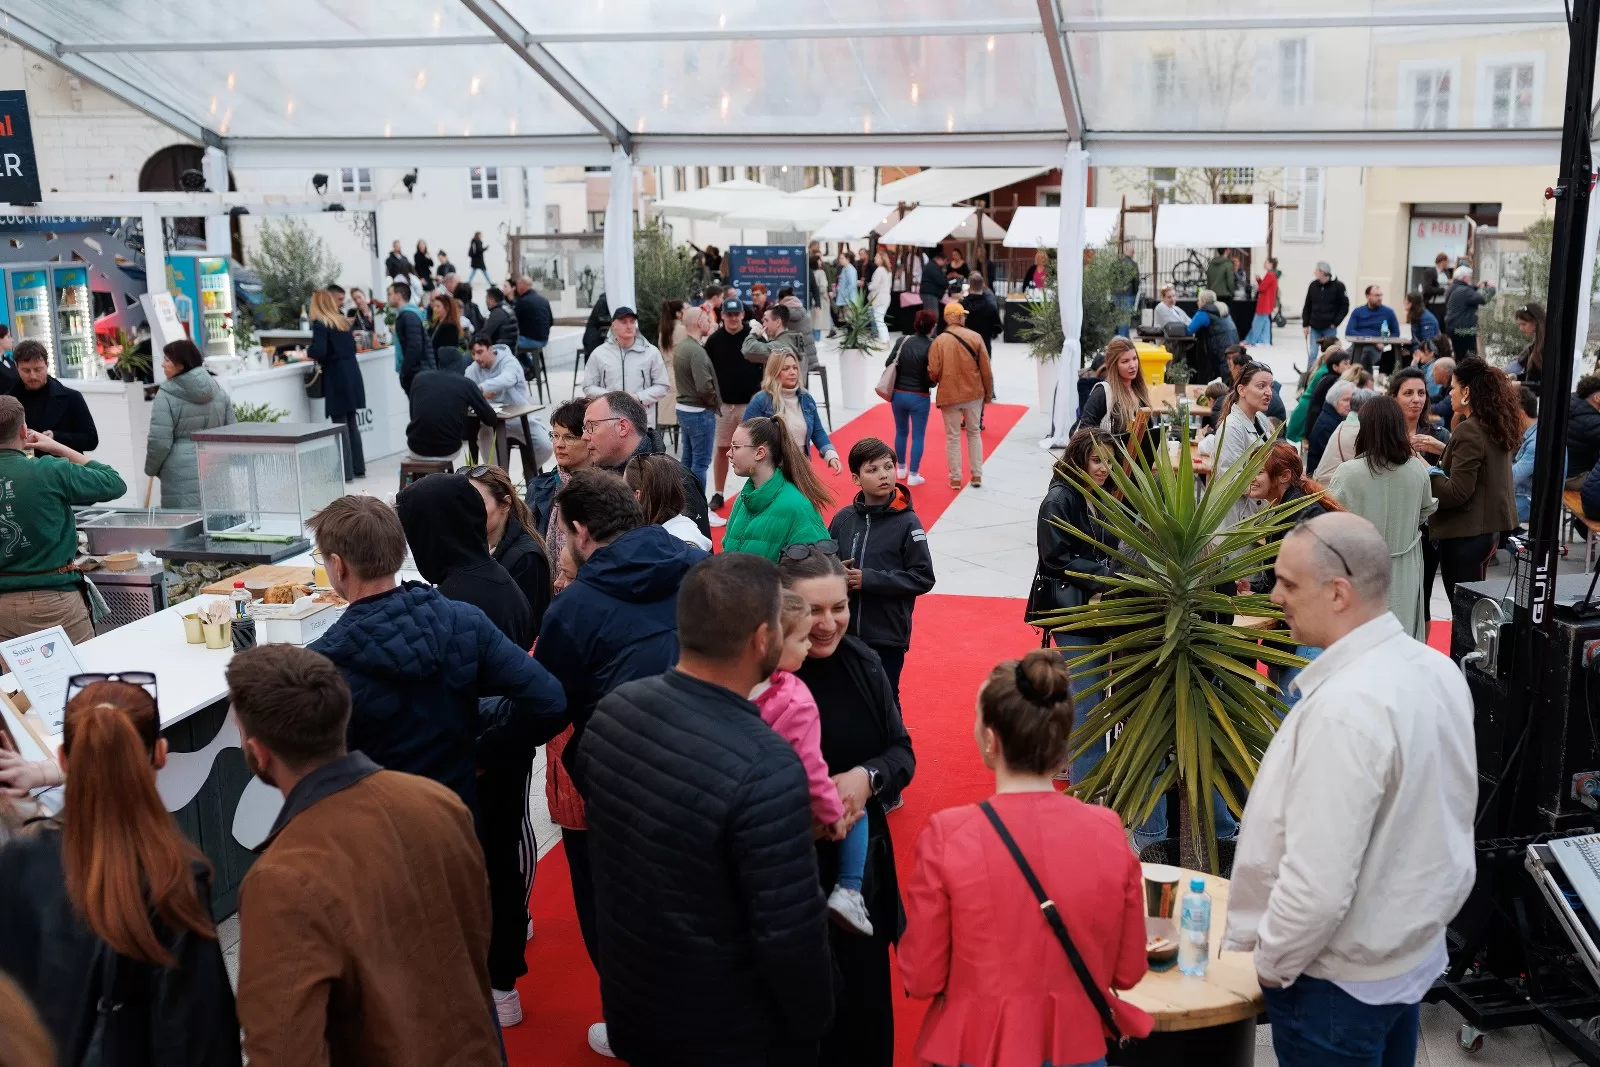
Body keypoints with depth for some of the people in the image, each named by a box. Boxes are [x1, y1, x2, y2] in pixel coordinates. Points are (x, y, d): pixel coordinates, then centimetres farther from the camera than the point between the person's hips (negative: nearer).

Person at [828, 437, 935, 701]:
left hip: (888, 636, -3)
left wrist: (868, 579, -17)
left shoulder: (906, 522, -8)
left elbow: (923, 578, -10)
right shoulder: (843, 518, 1)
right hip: (843, 632, 3)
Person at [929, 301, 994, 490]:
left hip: (949, 395, -1)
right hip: (974, 394, 1)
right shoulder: (975, 338, -5)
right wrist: (988, 392, 11)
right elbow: (986, 369, -3)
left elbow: (933, 373, -11)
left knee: (953, 437, 10)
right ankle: (977, 475, 20)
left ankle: (955, 479, 14)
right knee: (974, 433, 18)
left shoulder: (938, 341, -9)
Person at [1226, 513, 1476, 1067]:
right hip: (1417, 946, 8)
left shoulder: (1345, 709, -31)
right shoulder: (1437, 669, -3)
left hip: (1341, 978, -8)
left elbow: (1317, 886, -30)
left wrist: (1271, 963, -13)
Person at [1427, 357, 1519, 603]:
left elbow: (1457, 492, -21)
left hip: (1464, 534, -9)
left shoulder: (1468, 431, -19)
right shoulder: (1497, 427, 7)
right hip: (1489, 527, 9)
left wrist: (1427, 473, -8)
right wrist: (1442, 449, 18)